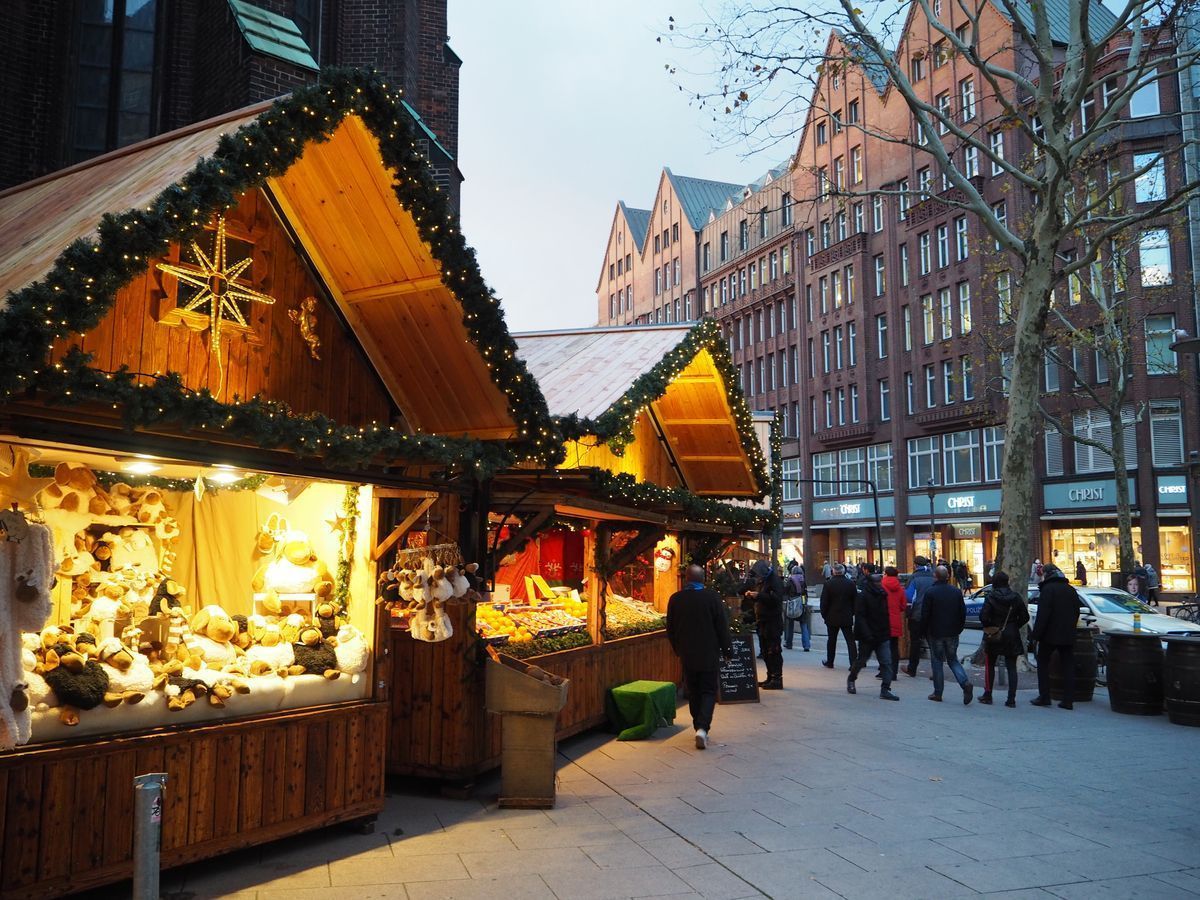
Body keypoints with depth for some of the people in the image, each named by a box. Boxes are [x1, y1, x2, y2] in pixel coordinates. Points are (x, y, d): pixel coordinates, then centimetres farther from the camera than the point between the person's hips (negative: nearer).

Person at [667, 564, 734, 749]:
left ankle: (699, 727, 19)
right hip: (709, 654, -2)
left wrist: (678, 649, 19)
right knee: (708, 692, 4)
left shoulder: (675, 599, -4)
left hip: (687, 655, 3)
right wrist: (727, 650, 4)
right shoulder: (713, 597, -12)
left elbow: (670, 629, 4)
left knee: (693, 692, 15)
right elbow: (722, 627, -7)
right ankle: (703, 728, -12)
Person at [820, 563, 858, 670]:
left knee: (832, 640, 12)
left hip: (832, 617, -1)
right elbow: (855, 600, 4)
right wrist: (852, 613, 14)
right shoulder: (850, 584, -3)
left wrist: (824, 614, 4)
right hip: (847, 617, 1)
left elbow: (824, 601, -8)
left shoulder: (828, 584, -10)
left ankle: (829, 662, 22)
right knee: (850, 640, 2)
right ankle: (853, 663, -6)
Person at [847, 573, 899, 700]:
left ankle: (885, 690, -3)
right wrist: (867, 635, -24)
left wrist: (887, 632, 11)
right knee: (861, 660, 10)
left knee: (887, 662, -5)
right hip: (867, 637, -5)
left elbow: (885, 615, 17)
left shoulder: (883, 595, 8)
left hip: (883, 637, 5)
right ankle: (851, 679, 34)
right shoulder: (862, 596, -12)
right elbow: (860, 617, -17)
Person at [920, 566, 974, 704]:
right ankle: (965, 683, -8)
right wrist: (958, 629, 17)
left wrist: (923, 632, 1)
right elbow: (963, 613, 7)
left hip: (936, 633, -4)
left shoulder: (930, 593, -12)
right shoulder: (957, 592, 2)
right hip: (952, 634, 4)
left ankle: (938, 693, 10)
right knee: (953, 660, 15)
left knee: (937, 662, 7)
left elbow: (925, 615, -10)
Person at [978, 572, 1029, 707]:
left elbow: (983, 616, -18)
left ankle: (988, 695, 15)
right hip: (1012, 637, 2)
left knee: (989, 666, 12)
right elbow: (1025, 616, -1)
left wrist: (989, 627, 0)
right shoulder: (1015, 597, -2)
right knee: (1011, 667, 6)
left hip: (994, 637, -2)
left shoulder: (991, 597, -11)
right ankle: (1011, 699, 1)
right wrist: (1014, 626, 12)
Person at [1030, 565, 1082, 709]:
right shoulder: (1071, 590, 12)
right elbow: (1076, 614, 17)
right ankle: (1068, 700, 5)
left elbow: (1042, 614, -17)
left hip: (1050, 634, -6)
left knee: (1043, 663, 6)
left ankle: (1044, 697, 2)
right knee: (1068, 666, 7)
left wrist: (1035, 634, -15)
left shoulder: (1048, 589, -11)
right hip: (1068, 636, 6)